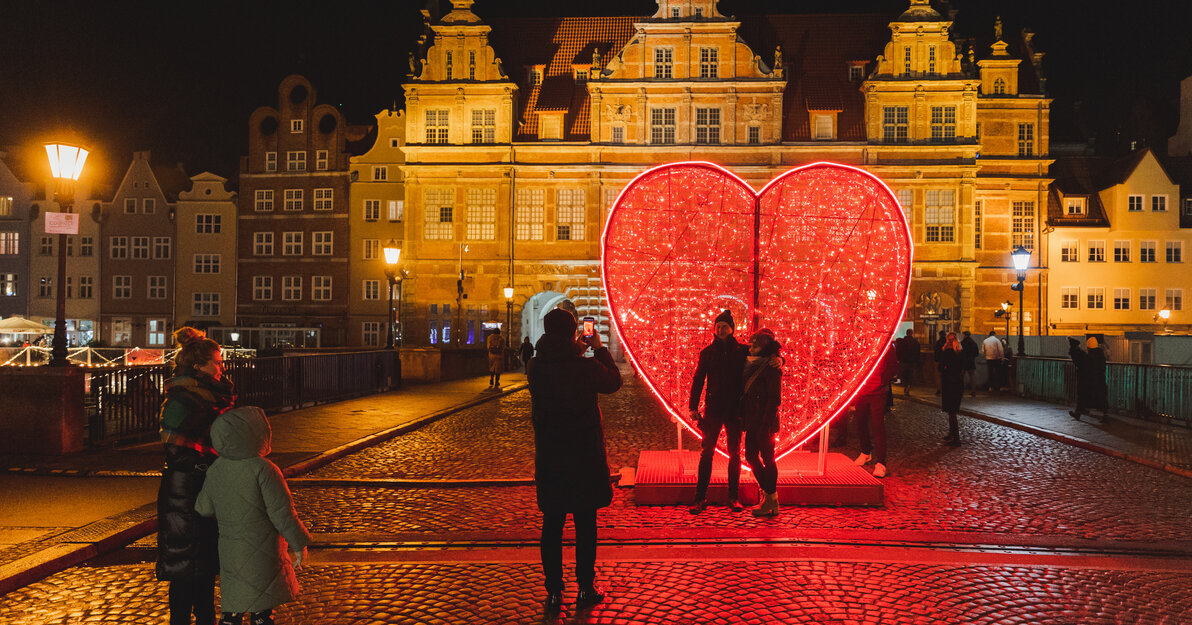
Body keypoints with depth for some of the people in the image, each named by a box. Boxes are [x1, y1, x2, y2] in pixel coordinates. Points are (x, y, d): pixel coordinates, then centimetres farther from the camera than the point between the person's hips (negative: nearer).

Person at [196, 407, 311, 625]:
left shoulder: (216, 470, -1)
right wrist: (298, 544, -5)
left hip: (229, 552, 5)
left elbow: (203, 509, 9)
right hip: (262, 554, -5)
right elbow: (281, 512, -16)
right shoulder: (263, 470, -19)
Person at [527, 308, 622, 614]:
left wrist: (575, 352, 21)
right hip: (584, 457, -2)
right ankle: (585, 590, 18)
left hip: (548, 458, 3)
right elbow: (613, 382, 4)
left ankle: (553, 593, 14)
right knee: (585, 524, 10)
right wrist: (599, 349, 12)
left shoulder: (535, 367, -6)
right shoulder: (586, 367, -16)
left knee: (552, 524, 10)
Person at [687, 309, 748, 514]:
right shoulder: (708, 352, 6)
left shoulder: (742, 351, 5)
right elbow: (698, 379, 4)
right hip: (713, 409, 0)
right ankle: (700, 498, 0)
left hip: (734, 409, 0)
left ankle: (733, 497, 14)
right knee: (706, 452, -3)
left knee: (734, 454, 6)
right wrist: (693, 406, -3)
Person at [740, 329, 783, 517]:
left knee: (767, 458, -2)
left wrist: (766, 424, -20)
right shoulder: (751, 365, 14)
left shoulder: (771, 368, -12)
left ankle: (771, 501, 6)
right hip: (753, 421, 9)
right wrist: (743, 417, 13)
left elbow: (774, 398, -16)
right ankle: (768, 493, 24)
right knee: (751, 456, 12)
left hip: (764, 422, -9)